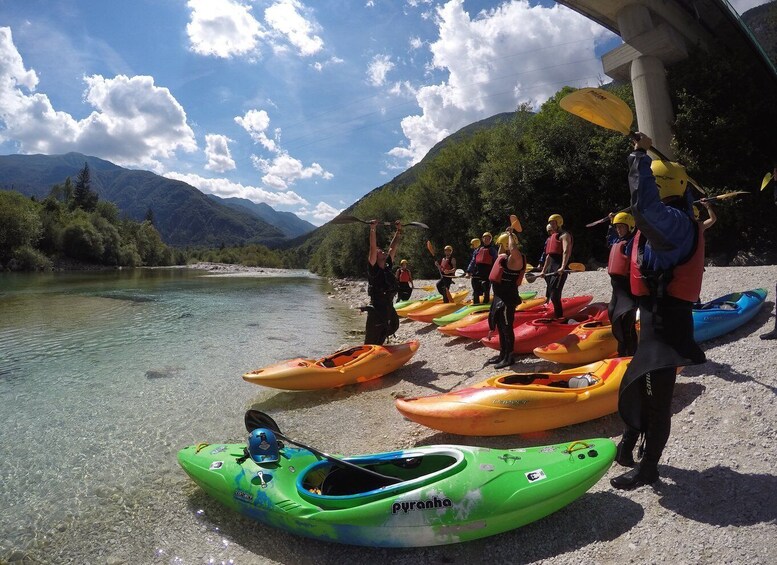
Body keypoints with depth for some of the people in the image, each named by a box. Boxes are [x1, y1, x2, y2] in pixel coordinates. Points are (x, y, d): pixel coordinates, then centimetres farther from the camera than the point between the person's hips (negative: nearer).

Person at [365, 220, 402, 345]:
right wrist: (373, 229, -22)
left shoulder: (388, 267, 9)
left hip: (389, 311, 7)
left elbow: (393, 247, 13)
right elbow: (373, 248, -19)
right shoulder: (373, 269, -9)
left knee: (379, 344, 18)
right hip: (376, 312, -7)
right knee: (370, 345, -1)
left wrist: (399, 230, 13)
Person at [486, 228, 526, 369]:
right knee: (500, 326, 17)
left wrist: (510, 234, -22)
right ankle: (502, 354, 29)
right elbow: (501, 252, 39)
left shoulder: (515, 258, -15)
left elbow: (513, 248, -38)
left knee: (506, 327, -2)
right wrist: (508, 234, 27)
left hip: (507, 298, -10)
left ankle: (509, 357, 9)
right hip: (499, 297, 10)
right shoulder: (504, 257, 14)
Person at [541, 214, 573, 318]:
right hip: (551, 267, 10)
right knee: (549, 295, 12)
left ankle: (559, 316, -16)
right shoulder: (552, 237, 25)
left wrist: (563, 267, -33)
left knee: (554, 295, -18)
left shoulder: (564, 235, -4)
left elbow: (566, 251, -20)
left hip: (559, 268, -10)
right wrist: (544, 270, 25)